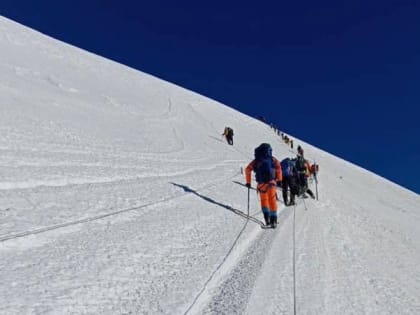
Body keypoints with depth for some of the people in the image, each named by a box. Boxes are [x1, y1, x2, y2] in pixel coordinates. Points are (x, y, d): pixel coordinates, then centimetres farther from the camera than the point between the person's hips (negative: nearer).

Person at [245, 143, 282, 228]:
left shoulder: (256, 161, 16)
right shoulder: (272, 159, 10)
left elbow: (247, 170, 10)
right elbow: (278, 168, -5)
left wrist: (248, 182, 17)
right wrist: (279, 180, -2)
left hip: (261, 183, 2)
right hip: (271, 182, -2)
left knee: (263, 200, 18)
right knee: (272, 201, 5)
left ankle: (266, 216, 3)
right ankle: (273, 219, 1)